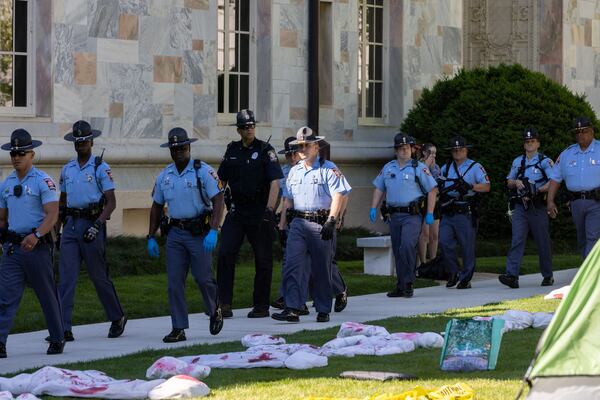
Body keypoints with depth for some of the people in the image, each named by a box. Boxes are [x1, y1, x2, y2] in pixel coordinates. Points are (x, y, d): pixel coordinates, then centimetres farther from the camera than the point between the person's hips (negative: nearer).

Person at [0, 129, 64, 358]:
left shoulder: (43, 181, -6)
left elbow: (52, 215, -15)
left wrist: (36, 235, -29)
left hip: (37, 246, -5)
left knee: (47, 295, 5)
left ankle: (57, 341, 18)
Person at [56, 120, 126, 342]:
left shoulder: (100, 168, -3)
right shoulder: (67, 169, 14)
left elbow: (111, 202, -8)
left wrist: (97, 225, -20)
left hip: (92, 223, -5)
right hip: (71, 225, 5)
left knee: (99, 277, 3)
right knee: (66, 277, -5)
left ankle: (117, 318, 24)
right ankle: (64, 329, -8)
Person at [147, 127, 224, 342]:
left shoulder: (203, 171, -6)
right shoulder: (164, 176, 10)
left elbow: (218, 201, -11)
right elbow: (157, 207, 19)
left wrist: (213, 231, -21)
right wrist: (151, 237, 14)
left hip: (199, 232, -4)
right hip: (175, 233, 5)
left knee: (203, 277, -4)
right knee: (174, 281, 0)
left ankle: (215, 311, 26)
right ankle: (178, 328, 4)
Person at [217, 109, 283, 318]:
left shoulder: (265, 151, -6)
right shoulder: (232, 150, 9)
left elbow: (275, 183, -12)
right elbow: (221, 181, 18)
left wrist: (269, 211, -21)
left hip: (259, 213, -4)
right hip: (236, 212, 4)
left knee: (263, 260, 3)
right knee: (225, 254, -8)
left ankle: (261, 306, 11)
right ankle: (225, 304, -6)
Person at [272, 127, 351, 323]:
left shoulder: (328, 169, -2)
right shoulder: (294, 171, 17)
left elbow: (339, 196, -10)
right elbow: (289, 200, 23)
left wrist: (331, 221, -20)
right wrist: (282, 224, 18)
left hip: (321, 223, -5)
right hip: (298, 223, 5)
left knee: (321, 269, 3)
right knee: (292, 266, -9)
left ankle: (323, 310, 13)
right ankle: (292, 309, -15)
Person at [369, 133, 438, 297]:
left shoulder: (419, 168, -1)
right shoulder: (388, 168, 13)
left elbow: (432, 190, -1)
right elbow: (379, 189, 20)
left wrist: (430, 213, -7)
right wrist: (373, 208, 7)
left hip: (412, 215, -5)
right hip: (394, 215, 5)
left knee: (407, 247, -19)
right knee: (398, 251, 8)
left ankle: (408, 284, -12)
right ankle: (401, 287, 14)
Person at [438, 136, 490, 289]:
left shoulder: (475, 167, 4)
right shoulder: (446, 168, 18)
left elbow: (486, 186, -4)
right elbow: (439, 187, 20)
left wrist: (470, 187, -18)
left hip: (466, 214, -4)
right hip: (448, 213, 4)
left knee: (467, 247, -2)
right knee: (444, 243, -6)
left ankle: (465, 278, 6)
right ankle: (454, 272, 11)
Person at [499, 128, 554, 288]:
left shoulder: (544, 161, 2)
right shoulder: (517, 161, 17)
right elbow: (509, 182, 22)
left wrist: (539, 190, -21)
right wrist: (516, 182, -1)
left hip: (537, 207, -3)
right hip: (520, 207, 3)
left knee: (543, 242, 4)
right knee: (517, 239, -10)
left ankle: (548, 276, 16)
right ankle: (512, 275, -20)